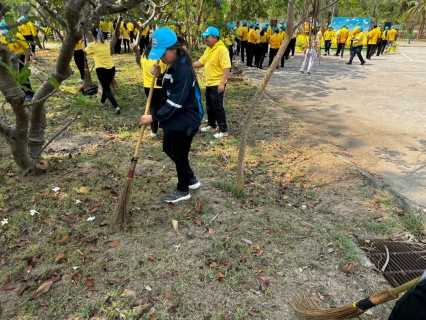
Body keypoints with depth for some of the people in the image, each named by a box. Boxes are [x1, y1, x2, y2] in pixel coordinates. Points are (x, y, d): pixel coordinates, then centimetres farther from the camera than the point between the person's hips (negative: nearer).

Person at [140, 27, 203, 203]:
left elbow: (175, 103, -26)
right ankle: (191, 179, 38)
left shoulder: (183, 70, -25)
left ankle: (183, 190, 28)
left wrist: (154, 117, -23)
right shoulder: (173, 66, 5)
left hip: (185, 121, -10)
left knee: (179, 156, 5)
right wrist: (159, 76, -4)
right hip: (174, 118, 10)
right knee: (168, 149, 22)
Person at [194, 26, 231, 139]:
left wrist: (222, 83, -29)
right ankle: (212, 125, 34)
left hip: (217, 84, -9)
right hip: (209, 83, 9)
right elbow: (201, 62, 17)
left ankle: (223, 130, 5)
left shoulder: (222, 49, -18)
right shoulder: (208, 49, 11)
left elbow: (227, 67, -24)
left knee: (217, 107, -5)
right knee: (209, 107, 18)